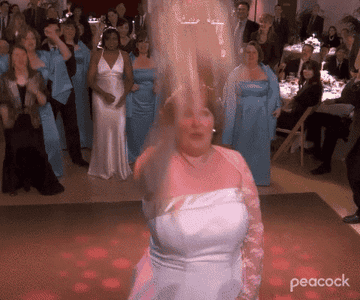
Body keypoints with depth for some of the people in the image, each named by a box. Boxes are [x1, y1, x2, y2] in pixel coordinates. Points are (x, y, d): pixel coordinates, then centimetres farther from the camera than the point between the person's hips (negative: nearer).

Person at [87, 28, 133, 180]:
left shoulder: (124, 56, 4)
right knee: (102, 130, -1)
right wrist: (104, 94, -15)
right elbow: (90, 79, -3)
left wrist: (124, 95, -11)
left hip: (119, 97, 1)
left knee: (119, 130, -2)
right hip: (100, 97, -1)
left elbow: (130, 79, 5)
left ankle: (120, 167, 13)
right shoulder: (96, 56, 0)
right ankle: (104, 167, 13)